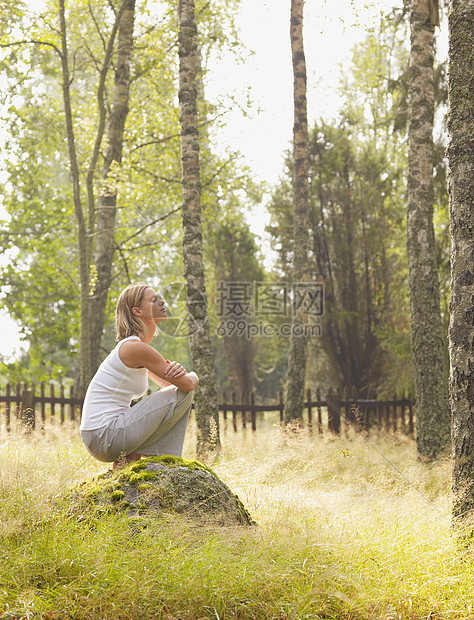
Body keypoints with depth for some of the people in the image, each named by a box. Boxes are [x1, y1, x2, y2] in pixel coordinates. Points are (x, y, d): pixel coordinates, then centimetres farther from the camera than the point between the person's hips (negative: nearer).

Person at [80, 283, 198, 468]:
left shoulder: (137, 346, 15)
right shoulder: (135, 347, -15)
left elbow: (168, 383, 19)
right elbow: (188, 384, -14)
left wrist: (178, 370, -6)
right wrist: (193, 376, 10)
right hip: (106, 437, -10)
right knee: (182, 394, -7)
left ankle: (128, 459, 11)